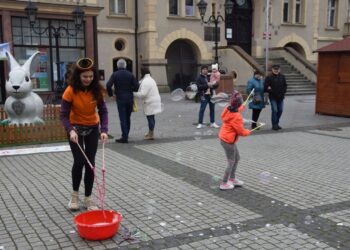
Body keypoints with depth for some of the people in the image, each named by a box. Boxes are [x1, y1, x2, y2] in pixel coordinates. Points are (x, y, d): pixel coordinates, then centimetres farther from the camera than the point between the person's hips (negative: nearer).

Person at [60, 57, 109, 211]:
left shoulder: (96, 89, -11)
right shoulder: (70, 91, -19)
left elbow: (103, 111, -9)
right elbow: (64, 115, -18)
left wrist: (104, 130, -23)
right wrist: (70, 130, -34)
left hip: (92, 129, 3)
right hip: (75, 128, -2)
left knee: (90, 163, 1)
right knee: (79, 161, -10)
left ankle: (88, 198, 11)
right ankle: (75, 195, 12)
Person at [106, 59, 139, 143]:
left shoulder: (115, 74, -4)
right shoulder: (130, 74, 3)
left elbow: (108, 85, -17)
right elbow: (136, 87, -3)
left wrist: (110, 94, -2)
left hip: (120, 99, -3)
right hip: (130, 99, 3)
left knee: (123, 118, -2)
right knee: (127, 117, 16)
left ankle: (124, 137, -6)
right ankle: (126, 135, 26)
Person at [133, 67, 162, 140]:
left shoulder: (145, 81, -17)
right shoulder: (150, 79, 16)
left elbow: (142, 94, -23)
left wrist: (133, 93, -14)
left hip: (150, 103, -10)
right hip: (154, 101, 10)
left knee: (150, 117, -4)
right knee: (151, 117, 17)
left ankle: (151, 134, 1)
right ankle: (150, 132, 27)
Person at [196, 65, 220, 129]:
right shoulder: (199, 78, -1)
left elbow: (215, 85, 18)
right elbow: (199, 86, -15)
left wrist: (215, 85, -5)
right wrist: (207, 85, -21)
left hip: (211, 95, 5)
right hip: (204, 96, -5)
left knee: (212, 109, 9)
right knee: (202, 109, -6)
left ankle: (212, 123, 19)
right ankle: (200, 123, 1)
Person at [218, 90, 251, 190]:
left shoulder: (228, 110, -3)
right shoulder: (237, 117, -26)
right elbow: (241, 132, -17)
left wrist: (241, 108, 35)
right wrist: (248, 132, 3)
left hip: (224, 138, 9)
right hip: (228, 141, -9)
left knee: (236, 158, 21)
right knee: (231, 162, 4)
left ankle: (232, 179, 33)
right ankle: (224, 183, 14)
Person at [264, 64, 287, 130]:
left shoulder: (282, 77, 7)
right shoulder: (269, 77, -6)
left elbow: (285, 85, 15)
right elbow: (266, 87, -6)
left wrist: (283, 92, 1)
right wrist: (270, 91, -18)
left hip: (280, 97, 5)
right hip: (273, 97, -5)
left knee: (280, 110, 8)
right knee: (274, 110, -10)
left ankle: (276, 123, 23)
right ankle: (274, 125, 0)